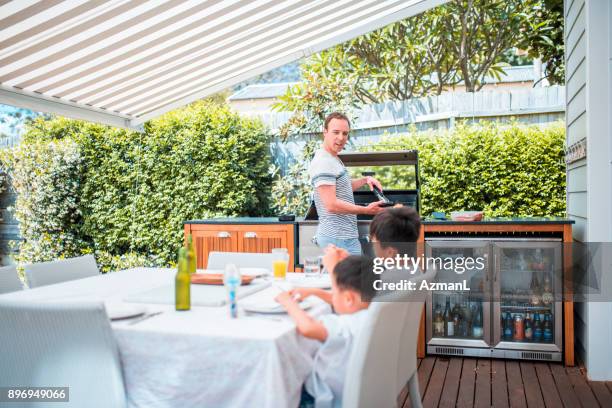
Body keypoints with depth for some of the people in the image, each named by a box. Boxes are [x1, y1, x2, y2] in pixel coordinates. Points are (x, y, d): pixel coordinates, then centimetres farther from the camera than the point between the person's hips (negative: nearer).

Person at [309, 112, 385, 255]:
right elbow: (332, 205, -25)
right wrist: (366, 210, -18)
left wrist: (365, 180, 14)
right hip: (338, 238, -10)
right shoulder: (323, 162, -18)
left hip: (346, 235, 10)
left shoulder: (334, 159, 15)